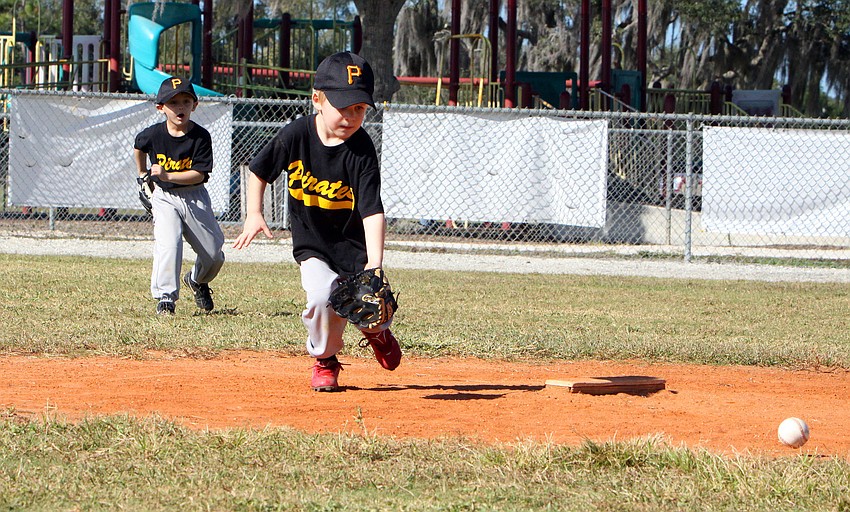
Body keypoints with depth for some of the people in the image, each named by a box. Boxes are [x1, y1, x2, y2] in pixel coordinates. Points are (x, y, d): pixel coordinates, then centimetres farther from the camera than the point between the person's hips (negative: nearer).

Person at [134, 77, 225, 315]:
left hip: (195, 197, 1)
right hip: (164, 197, -1)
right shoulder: (153, 134, -10)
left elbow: (199, 174, -20)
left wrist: (166, 175, -30)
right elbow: (138, 148, 15)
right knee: (168, 244, -25)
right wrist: (143, 176, 16)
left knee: (214, 254, 3)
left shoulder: (201, 136, -15)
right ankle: (166, 298, -18)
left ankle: (197, 280, 37)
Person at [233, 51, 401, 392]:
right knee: (321, 294, -24)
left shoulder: (361, 150, -20)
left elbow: (372, 210, -28)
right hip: (311, 243, 0)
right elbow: (258, 171, 4)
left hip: (354, 244, 0)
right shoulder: (296, 135, -15)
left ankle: (377, 330, 31)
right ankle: (325, 360, 5)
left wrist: (374, 263, -38)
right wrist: (254, 214, -6)